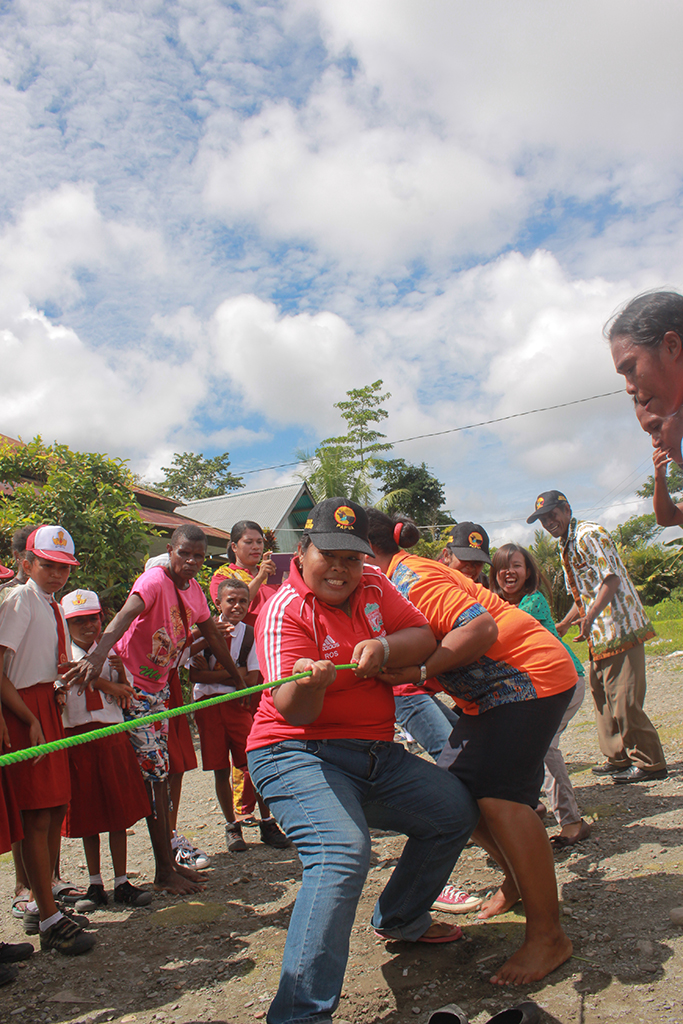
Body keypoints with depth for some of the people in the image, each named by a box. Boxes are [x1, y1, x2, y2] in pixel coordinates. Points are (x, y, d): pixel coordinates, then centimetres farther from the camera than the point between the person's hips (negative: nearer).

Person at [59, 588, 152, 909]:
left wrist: (120, 671, -8)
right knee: (86, 814, 7)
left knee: (118, 812, 4)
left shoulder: (110, 652, 8)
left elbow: (126, 699, 6)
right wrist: (111, 686, -16)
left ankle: (122, 883, 14)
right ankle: (95, 884, 20)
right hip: (76, 737, -2)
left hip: (112, 736, 2)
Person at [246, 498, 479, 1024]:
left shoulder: (372, 584, 3)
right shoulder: (286, 611, -18)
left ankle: (400, 919, 33)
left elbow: (423, 637, -2)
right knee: (342, 852, -31)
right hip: (298, 756, -7)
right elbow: (294, 712, -26)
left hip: (375, 754, 8)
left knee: (456, 809, 12)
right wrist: (308, 682, -50)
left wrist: (383, 648, -23)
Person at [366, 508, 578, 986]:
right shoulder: (396, 580, 12)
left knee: (499, 794, -18)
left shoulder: (411, 577, -19)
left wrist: (420, 671, -34)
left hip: (530, 674, -10)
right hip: (494, 691, 10)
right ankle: (520, 880, 27)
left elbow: (481, 627, -29)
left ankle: (548, 937, -8)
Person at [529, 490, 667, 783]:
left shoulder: (588, 534, -11)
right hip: (600, 637, 10)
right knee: (602, 696, 13)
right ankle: (618, 757, 24)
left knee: (624, 700, -8)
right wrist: (563, 624, 18)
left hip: (620, 629, -10)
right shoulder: (566, 547, 19)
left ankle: (649, 762, 4)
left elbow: (611, 579, -20)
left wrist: (589, 617, -27)